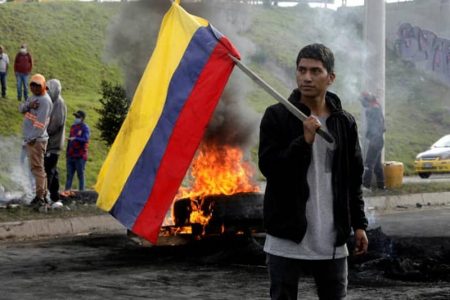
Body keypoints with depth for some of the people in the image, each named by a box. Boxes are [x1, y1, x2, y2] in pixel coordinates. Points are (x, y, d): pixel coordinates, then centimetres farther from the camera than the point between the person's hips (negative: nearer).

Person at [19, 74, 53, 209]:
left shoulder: (45, 101, -14)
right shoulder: (33, 97, 16)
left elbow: (41, 123, -20)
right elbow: (21, 108, 5)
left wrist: (33, 138, -20)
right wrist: (29, 105, -16)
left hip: (36, 139, -9)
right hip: (30, 138, 9)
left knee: (37, 168, -10)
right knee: (37, 167, 12)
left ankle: (40, 197, -10)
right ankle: (43, 194, 17)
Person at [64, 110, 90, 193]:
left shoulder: (85, 128, -6)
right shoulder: (73, 127, 15)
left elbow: (85, 139, -22)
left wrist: (75, 138, -39)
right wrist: (67, 152, 21)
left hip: (80, 156, -7)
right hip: (71, 155, 7)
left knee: (80, 174, -3)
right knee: (69, 174, 6)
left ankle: (81, 192, 0)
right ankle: (67, 191, 7)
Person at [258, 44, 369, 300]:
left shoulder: (345, 122, 8)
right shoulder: (277, 116, -2)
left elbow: (354, 178, 13)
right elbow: (267, 166, -11)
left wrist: (359, 224, 10)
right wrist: (304, 141, -21)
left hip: (332, 239, 3)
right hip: (287, 236, -3)